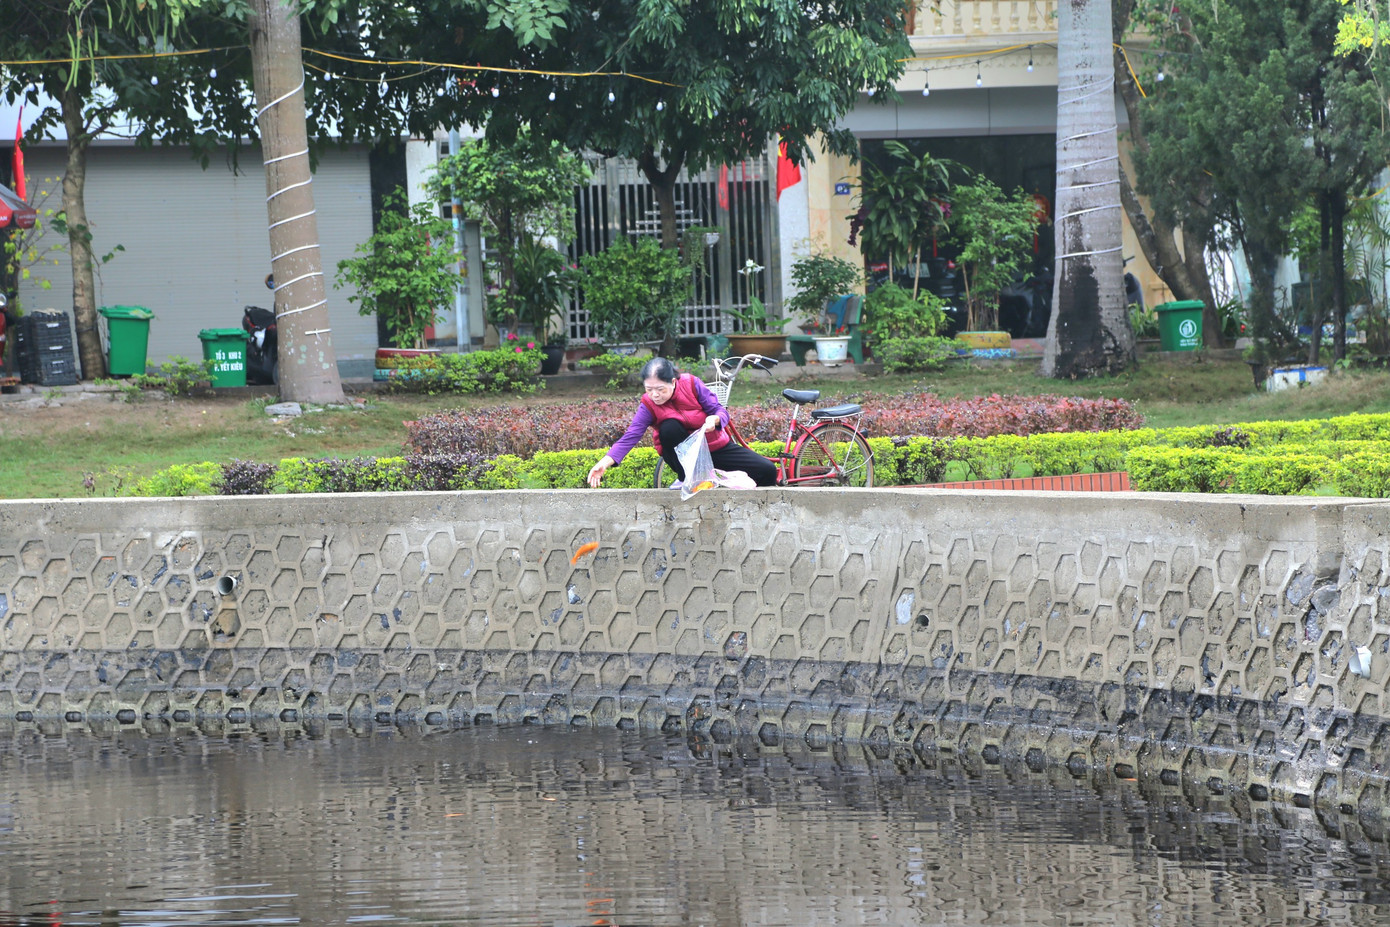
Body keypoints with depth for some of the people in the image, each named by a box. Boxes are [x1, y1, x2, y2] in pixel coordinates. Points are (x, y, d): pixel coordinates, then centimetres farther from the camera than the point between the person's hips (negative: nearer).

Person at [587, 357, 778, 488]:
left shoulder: (691, 384, -17)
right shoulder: (648, 405, -18)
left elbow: (722, 412, -13)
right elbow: (630, 436, -27)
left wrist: (714, 419, -38)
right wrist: (604, 463, -42)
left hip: (715, 447, 1)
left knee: (767, 470, -16)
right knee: (669, 427, -35)